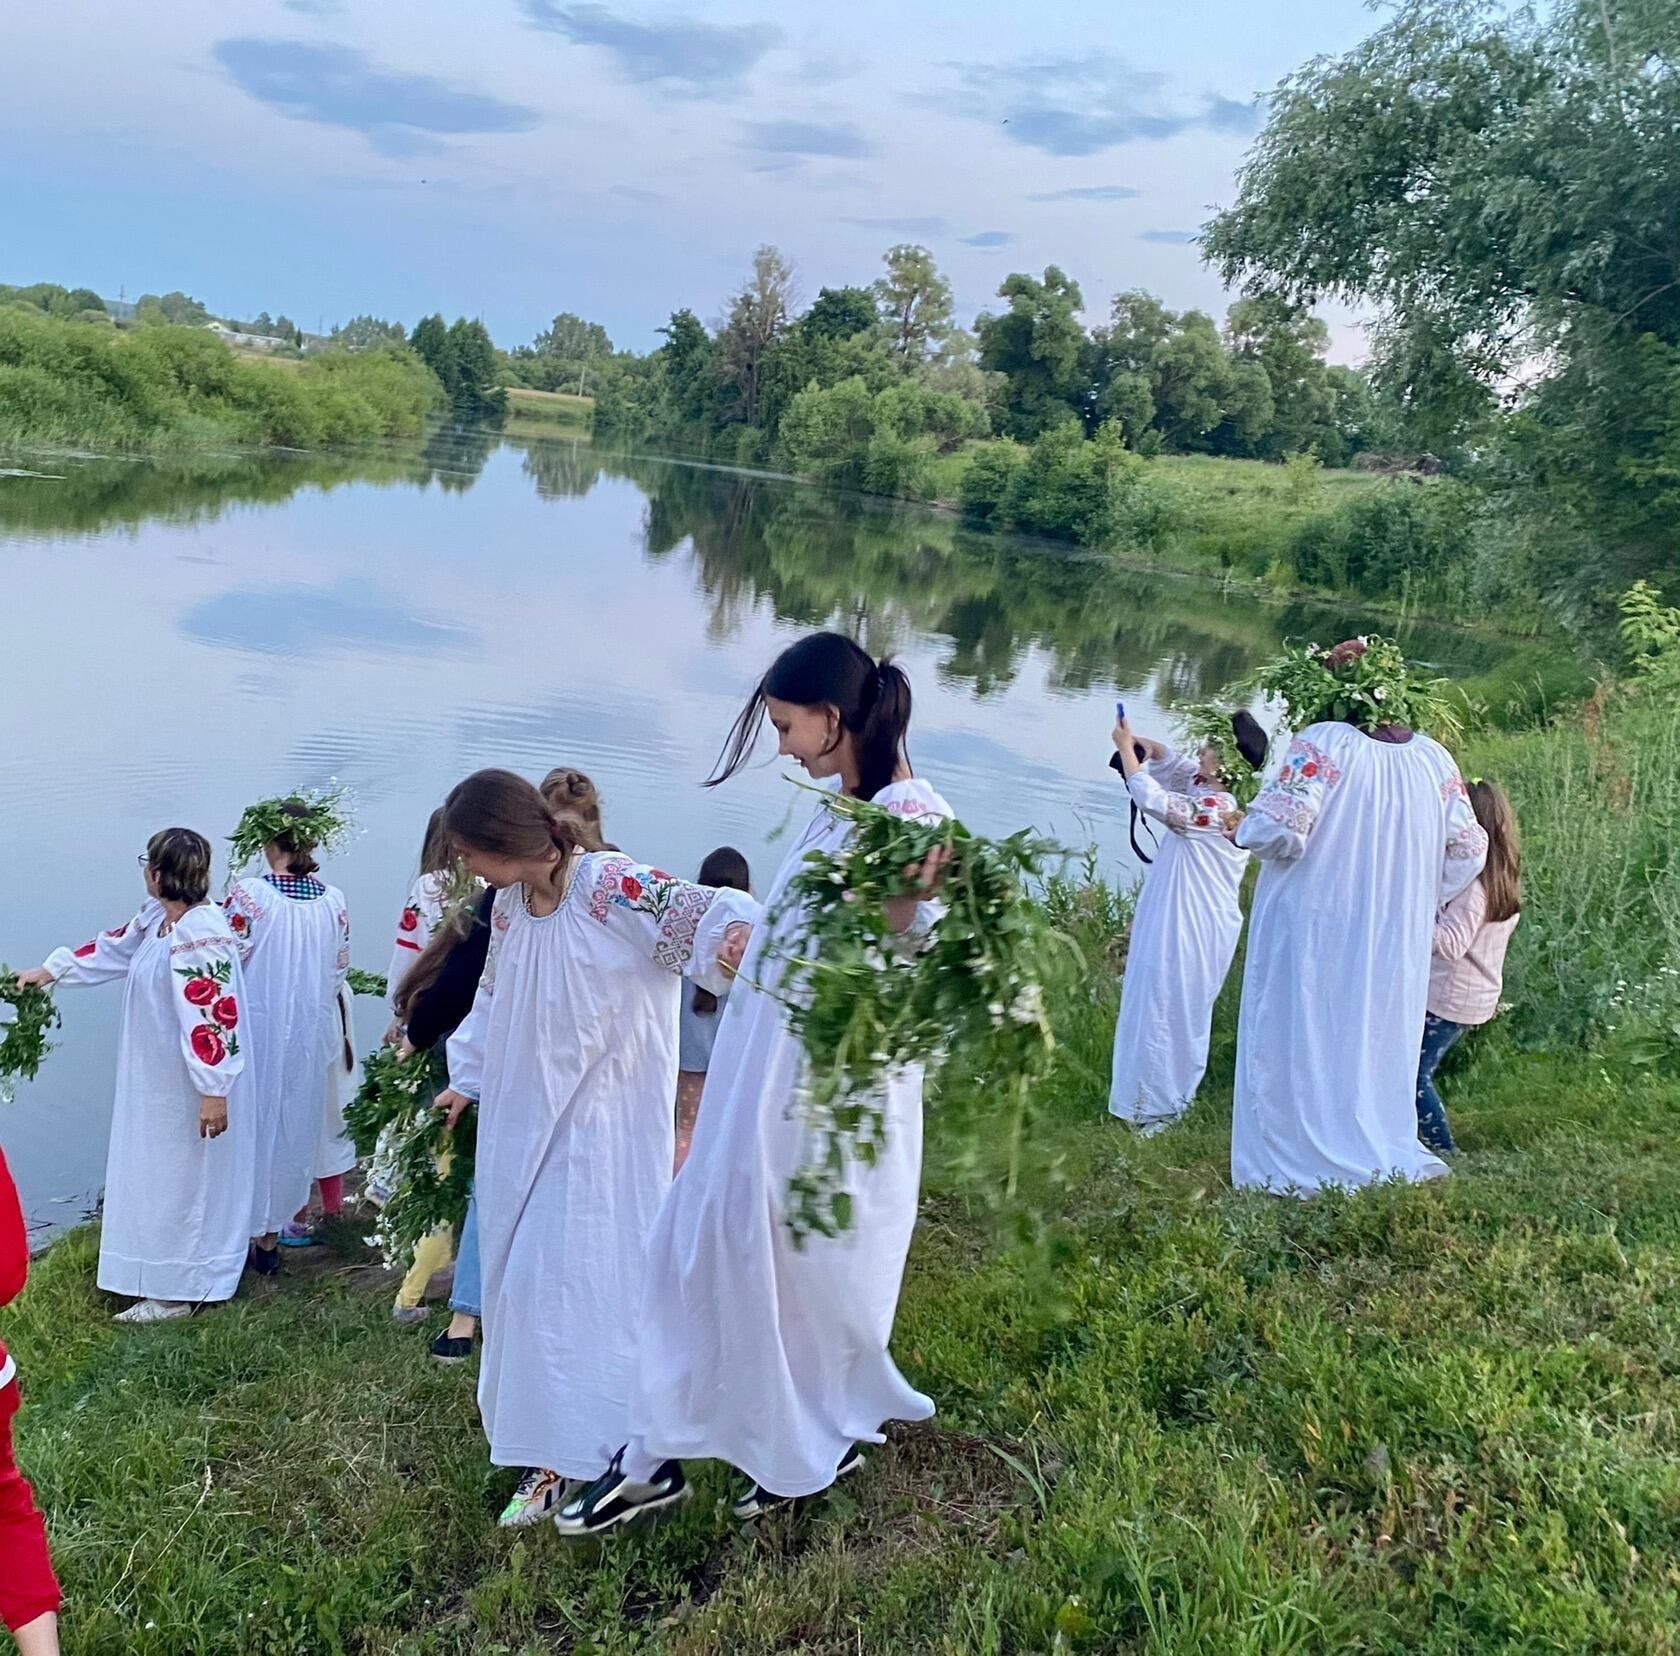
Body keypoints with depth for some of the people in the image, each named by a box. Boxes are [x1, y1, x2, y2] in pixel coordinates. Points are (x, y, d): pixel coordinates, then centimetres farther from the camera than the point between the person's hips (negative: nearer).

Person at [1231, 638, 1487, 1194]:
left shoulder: (1324, 743, -13)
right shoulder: (1434, 757, 3)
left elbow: (1279, 830, -22)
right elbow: (1468, 851, 7)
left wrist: (1244, 827, -1)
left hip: (1313, 939, -5)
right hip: (1397, 948, 5)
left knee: (1301, 1051, 7)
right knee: (1374, 1058, 16)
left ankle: (1294, 1167, 12)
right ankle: (1390, 1158, 14)